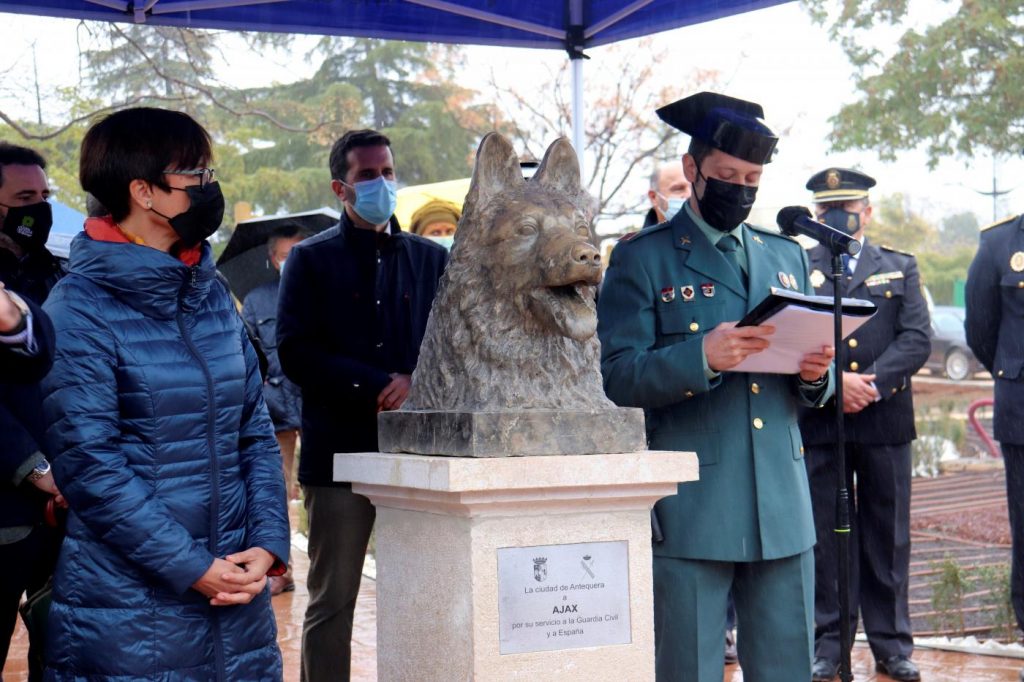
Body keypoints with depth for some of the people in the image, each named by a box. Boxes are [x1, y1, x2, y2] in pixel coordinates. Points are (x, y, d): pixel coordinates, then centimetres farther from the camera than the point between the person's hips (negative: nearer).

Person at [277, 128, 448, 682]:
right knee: (332, 601, 1)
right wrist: (377, 385, -14)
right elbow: (295, 352, -5)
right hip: (341, 449, -2)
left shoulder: (431, 259, 15)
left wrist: (414, 382, -11)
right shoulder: (312, 259, 6)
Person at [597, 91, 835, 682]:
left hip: (783, 506, 5)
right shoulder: (642, 258, 2)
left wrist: (817, 374, -4)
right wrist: (701, 357, -23)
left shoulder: (787, 255, 18)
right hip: (690, 513, -4)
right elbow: (618, 377, -8)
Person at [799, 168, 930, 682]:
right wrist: (834, 382, -17)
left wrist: (873, 384, -14)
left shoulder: (900, 269, 12)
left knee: (888, 536, 6)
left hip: (886, 420, 1)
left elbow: (917, 340, 0)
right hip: (818, 422, -1)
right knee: (826, 535, 2)